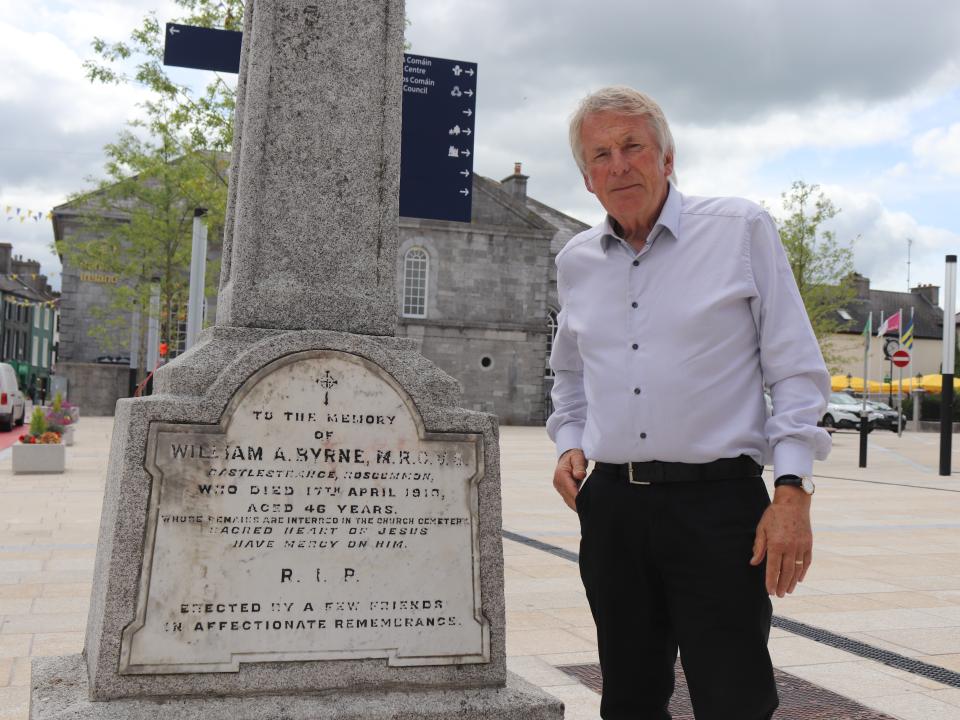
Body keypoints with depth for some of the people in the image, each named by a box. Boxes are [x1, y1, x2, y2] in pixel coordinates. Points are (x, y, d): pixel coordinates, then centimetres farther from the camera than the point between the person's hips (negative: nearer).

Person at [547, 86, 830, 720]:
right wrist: (569, 442, 9)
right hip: (611, 505, 5)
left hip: (718, 501, -4)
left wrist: (793, 492, -11)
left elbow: (797, 372, -3)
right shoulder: (577, 262, 11)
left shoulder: (741, 229, -2)